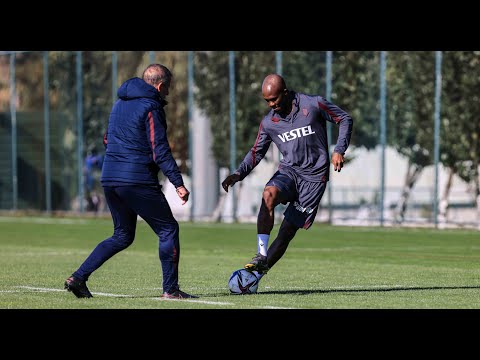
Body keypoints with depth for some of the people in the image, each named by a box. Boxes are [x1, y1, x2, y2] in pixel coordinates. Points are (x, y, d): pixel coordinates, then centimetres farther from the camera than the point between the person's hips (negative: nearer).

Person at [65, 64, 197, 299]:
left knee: (122, 236, 17)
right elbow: (160, 151, -15)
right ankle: (170, 289, 1)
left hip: (110, 179, 8)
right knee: (168, 229, 3)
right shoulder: (150, 108, -10)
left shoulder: (119, 104, 16)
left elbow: (107, 140, 25)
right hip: (138, 181, -8)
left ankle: (79, 277, 6)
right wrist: (178, 183, -15)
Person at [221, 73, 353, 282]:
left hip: (314, 177, -3)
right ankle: (261, 256, -32)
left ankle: (256, 274, 0)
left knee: (288, 230, -7)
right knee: (269, 194, -32)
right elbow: (257, 152, 12)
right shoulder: (269, 122, 4)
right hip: (288, 170, 3)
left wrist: (339, 150, -7)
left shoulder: (313, 104, -6)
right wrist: (238, 174, -5)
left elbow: (345, 119, 4)